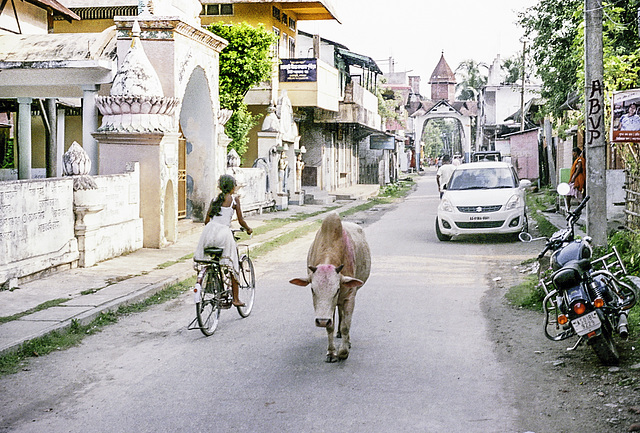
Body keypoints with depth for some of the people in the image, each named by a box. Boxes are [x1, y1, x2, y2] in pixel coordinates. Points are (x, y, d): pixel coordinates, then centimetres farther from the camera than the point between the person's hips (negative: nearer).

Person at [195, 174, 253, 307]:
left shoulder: (215, 199, 18)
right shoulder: (234, 199, 6)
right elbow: (241, 221, 5)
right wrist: (248, 229, 24)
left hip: (209, 231, 4)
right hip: (224, 232, -4)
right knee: (232, 265, 7)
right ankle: (235, 299, 9)